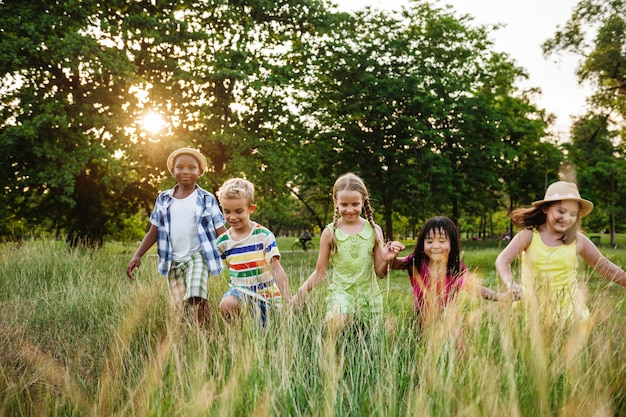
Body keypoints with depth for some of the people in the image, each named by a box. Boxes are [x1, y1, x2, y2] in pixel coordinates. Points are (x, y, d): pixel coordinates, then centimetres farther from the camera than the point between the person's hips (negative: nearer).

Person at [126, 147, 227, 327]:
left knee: (196, 298, -26)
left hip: (198, 256, -3)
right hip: (173, 261, 4)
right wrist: (137, 255, 2)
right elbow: (154, 231, 11)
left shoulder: (207, 200, 0)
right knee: (179, 309, 3)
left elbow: (222, 232, -1)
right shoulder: (163, 199, 8)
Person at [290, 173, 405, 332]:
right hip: (340, 292, -2)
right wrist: (303, 289, -11)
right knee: (336, 322, -26)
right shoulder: (330, 232, 0)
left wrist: (386, 260, -15)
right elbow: (320, 272, 5)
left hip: (370, 296, 2)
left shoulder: (374, 231, 2)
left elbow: (380, 273, 6)